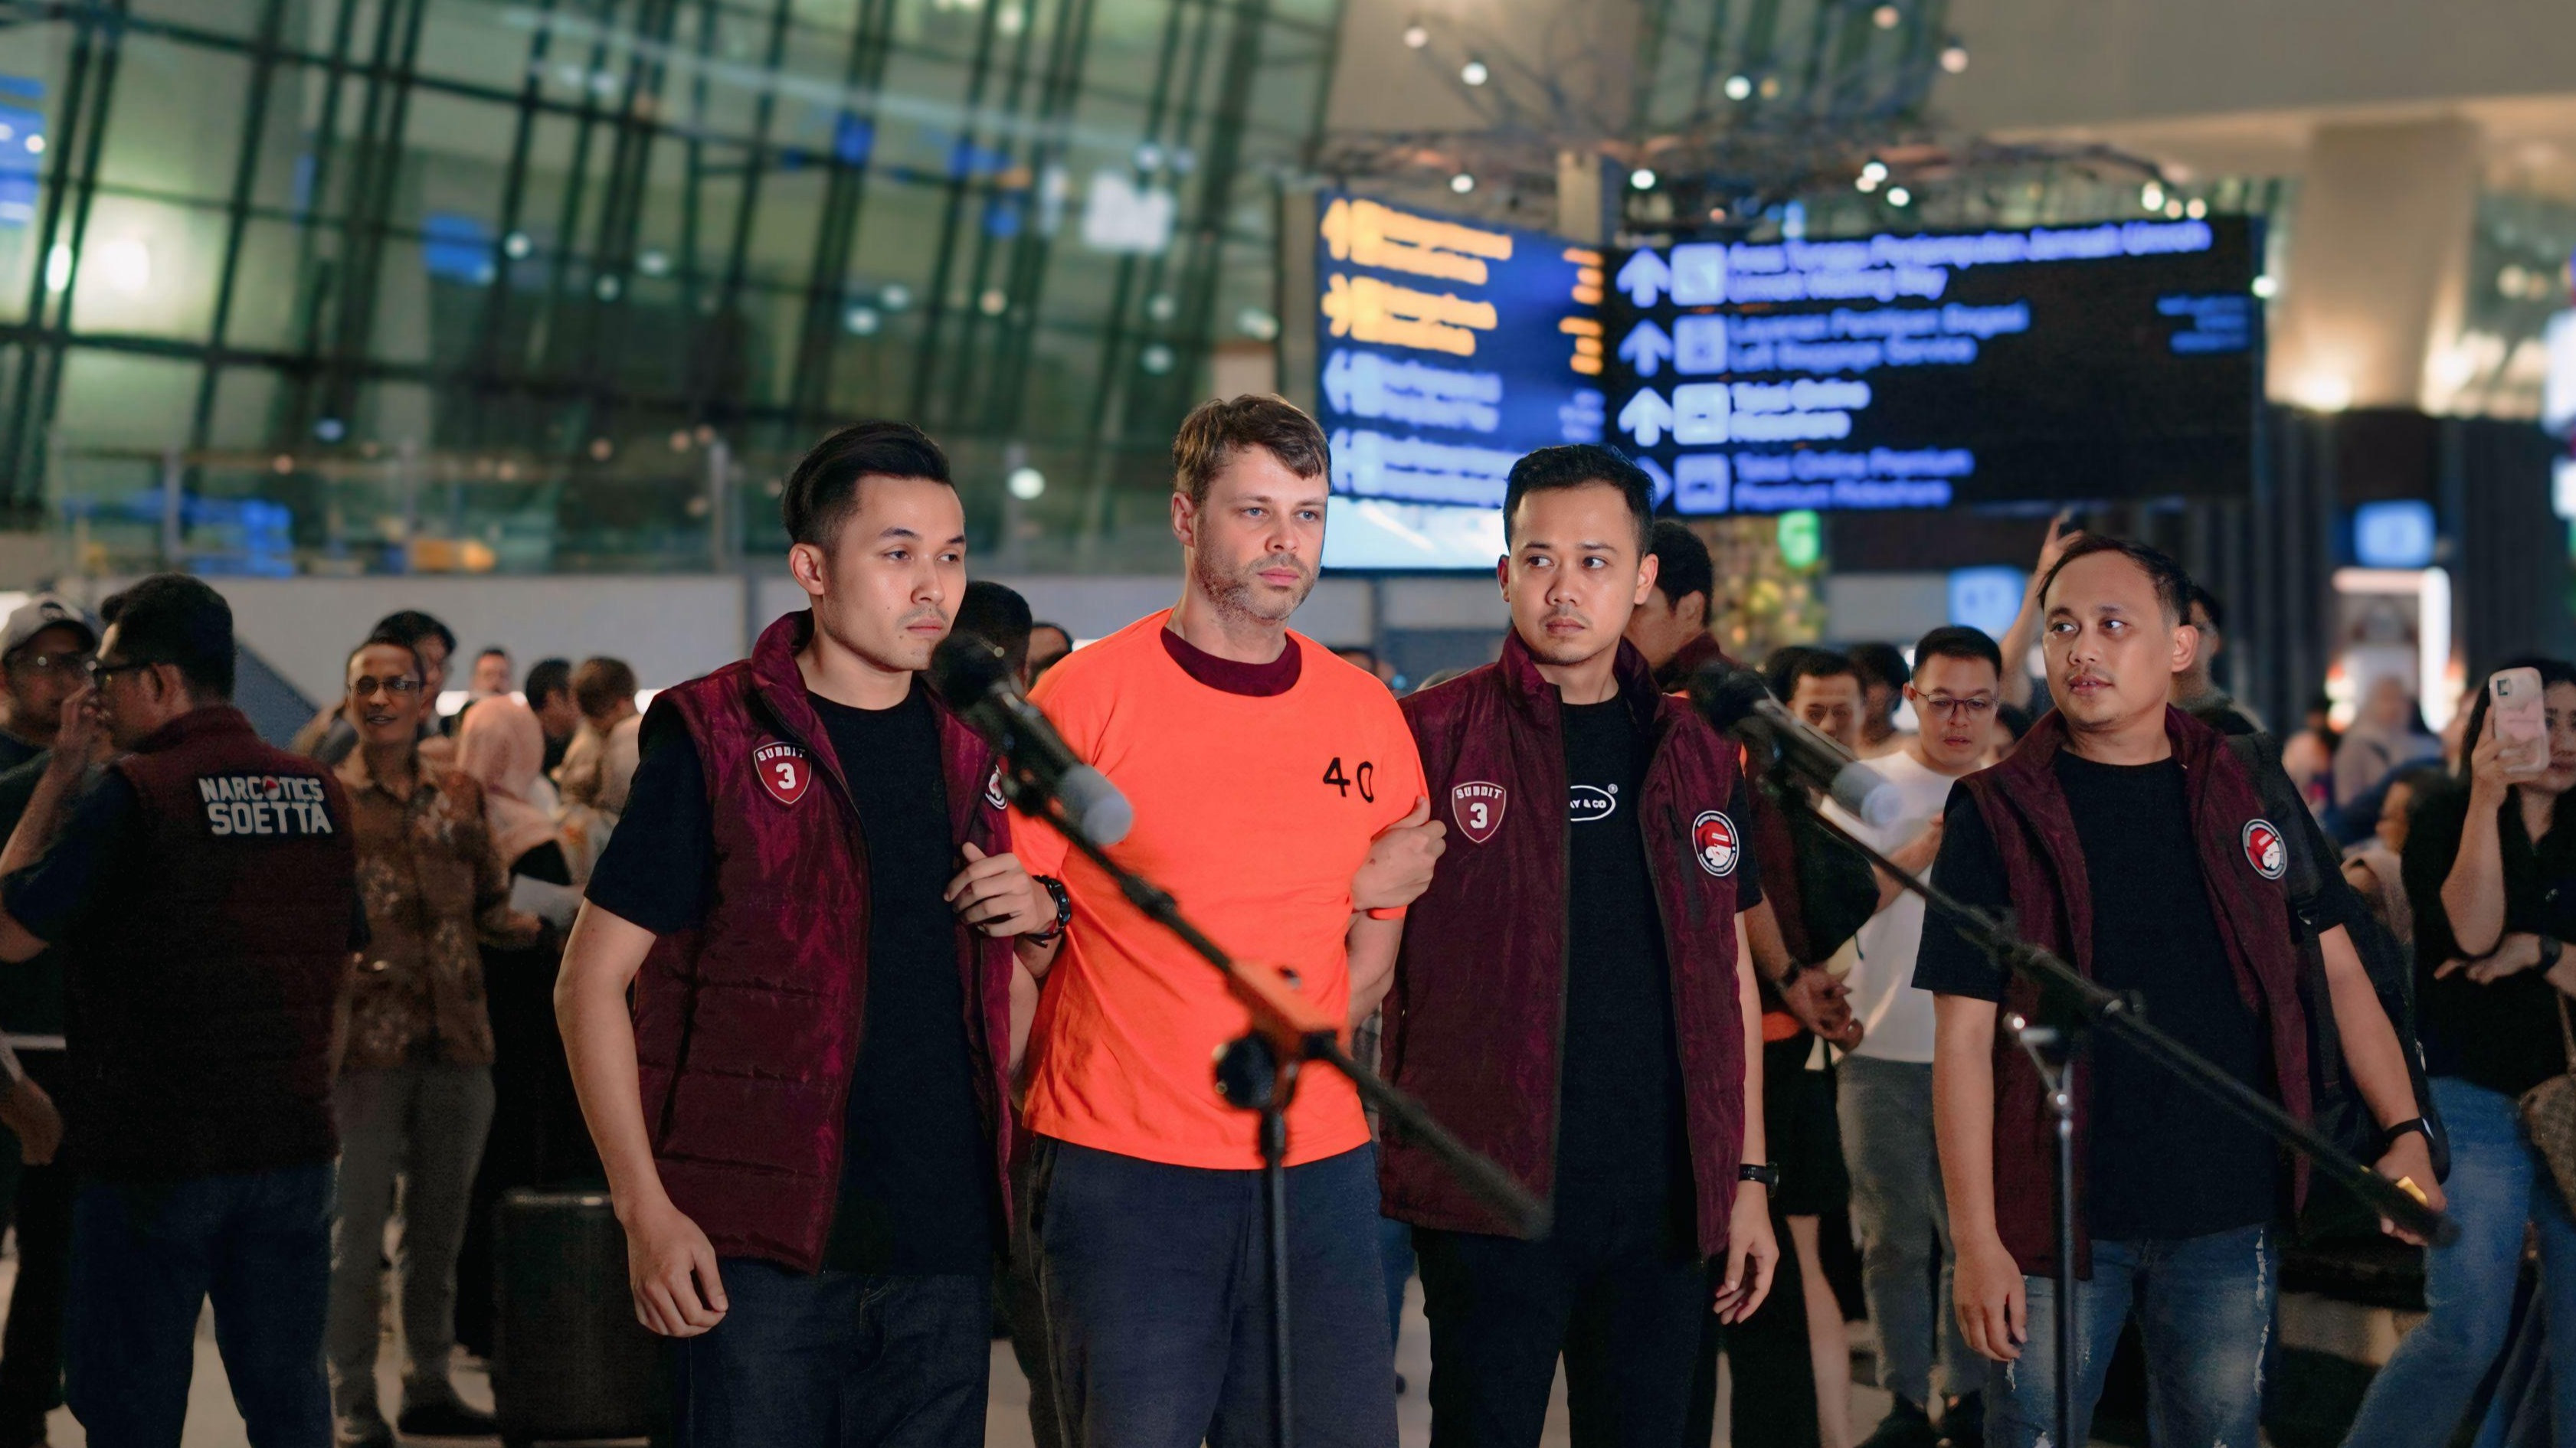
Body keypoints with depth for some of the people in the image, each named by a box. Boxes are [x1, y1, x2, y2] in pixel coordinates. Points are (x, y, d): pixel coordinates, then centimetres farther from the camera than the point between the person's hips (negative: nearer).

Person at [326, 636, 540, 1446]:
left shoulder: (460, 797, 11)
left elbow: (490, 906, 18)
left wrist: (518, 923, -1)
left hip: (457, 1042, 4)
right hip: (366, 1040, -4)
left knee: (440, 1227, 11)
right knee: (358, 1228, -1)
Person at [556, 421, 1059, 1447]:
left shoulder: (976, 745, 10)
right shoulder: (714, 739, -5)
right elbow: (591, 985, -5)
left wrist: (1043, 915, 0)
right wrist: (646, 1210, -12)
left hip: (946, 1250, 5)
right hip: (759, 1252, -5)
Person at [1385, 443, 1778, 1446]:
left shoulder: (1697, 752, 10)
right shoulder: (1431, 735, -2)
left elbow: (1730, 974, 14)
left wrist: (1749, 1175, 11)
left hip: (1663, 1201, 4)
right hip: (1492, 1194, -4)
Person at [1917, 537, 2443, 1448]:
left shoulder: (2248, 790, 6)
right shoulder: (1998, 815, -3)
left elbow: (2338, 968, 12)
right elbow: (1964, 1038, -6)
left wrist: (2407, 1132, 1)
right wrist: (1977, 1242, -11)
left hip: (2229, 1215, 3)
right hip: (2058, 1220, -3)